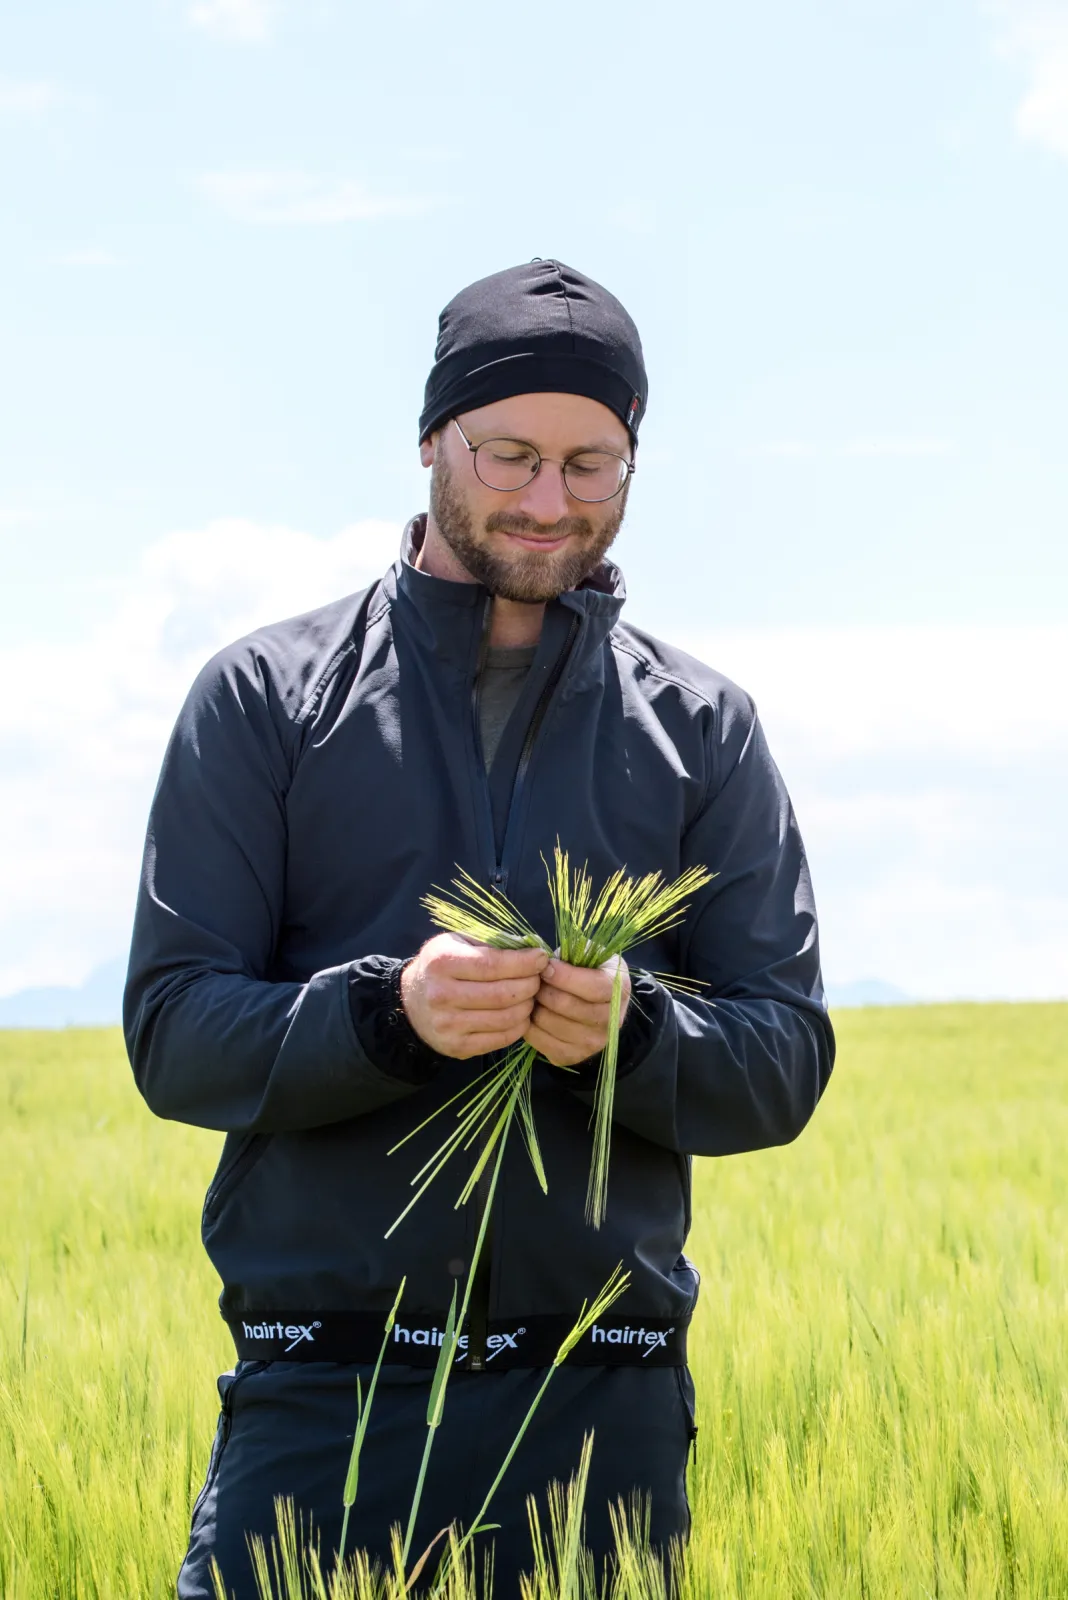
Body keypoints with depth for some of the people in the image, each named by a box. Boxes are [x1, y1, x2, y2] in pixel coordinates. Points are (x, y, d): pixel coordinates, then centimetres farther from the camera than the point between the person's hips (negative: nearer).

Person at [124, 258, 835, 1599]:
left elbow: (786, 1060, 7)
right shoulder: (268, 697, 6)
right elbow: (173, 1035, 0)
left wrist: (630, 1034, -15)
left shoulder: (701, 728, 11)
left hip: (601, 1401, 2)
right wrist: (388, 1013, -18)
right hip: (321, 1389, -1)